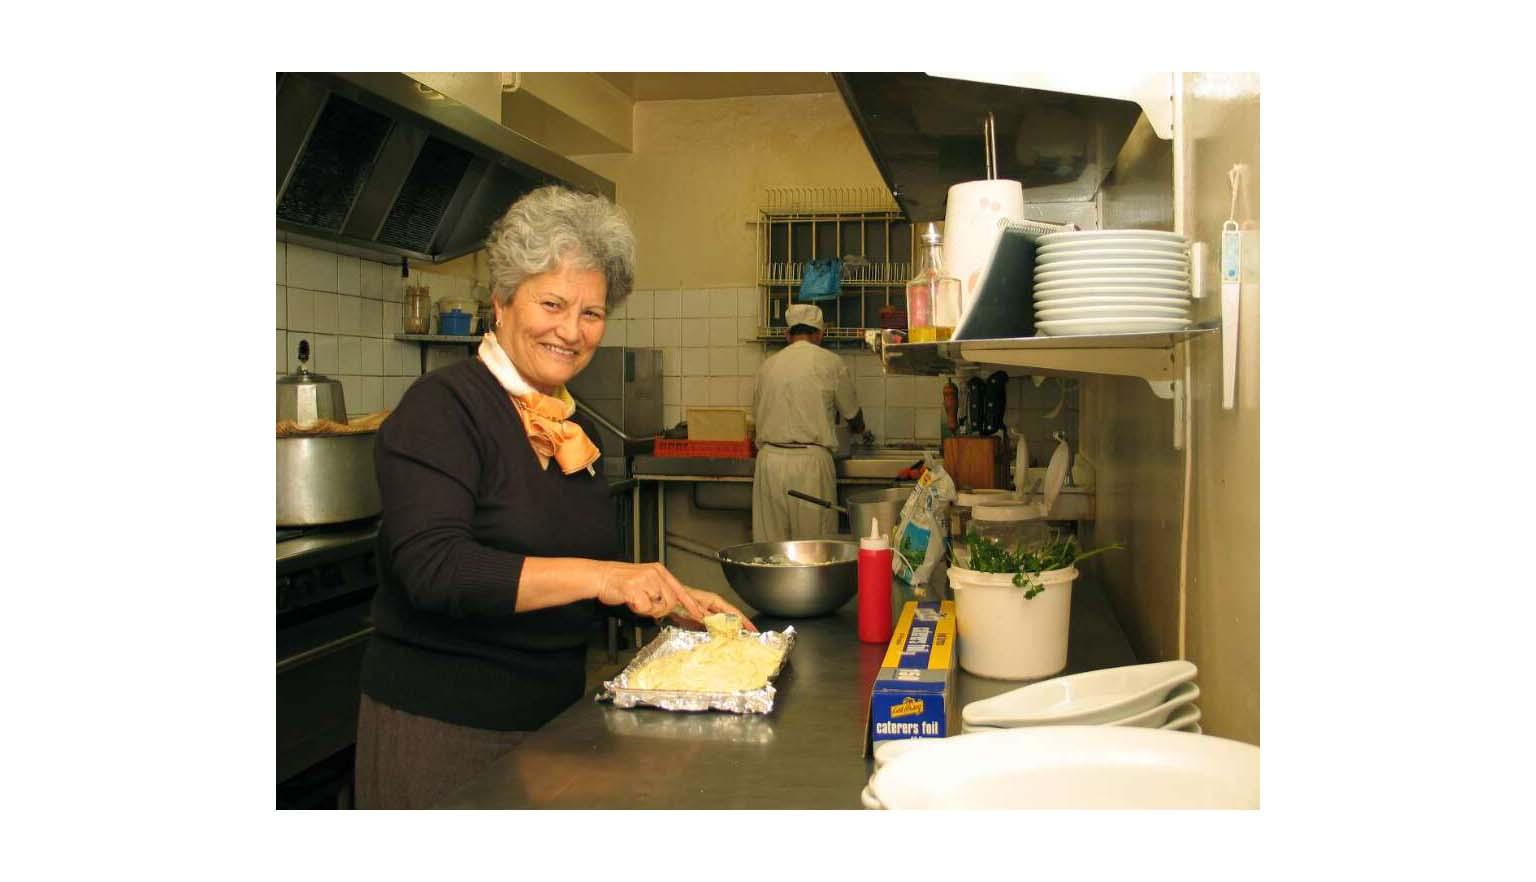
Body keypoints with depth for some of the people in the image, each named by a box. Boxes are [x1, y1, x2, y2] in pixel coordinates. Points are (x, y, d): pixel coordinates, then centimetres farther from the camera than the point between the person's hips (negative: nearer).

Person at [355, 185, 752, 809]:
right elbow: (434, 567, -27)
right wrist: (596, 576, -31)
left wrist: (674, 601, 4)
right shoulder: (441, 407, -15)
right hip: (441, 725, -7)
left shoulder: (577, 428, 8)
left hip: (556, 711, 8)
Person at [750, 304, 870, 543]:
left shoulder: (767, 366, 10)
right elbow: (853, 416, 13)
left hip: (769, 459, 3)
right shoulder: (830, 364, 1)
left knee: (770, 545, 7)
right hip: (810, 461, -3)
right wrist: (859, 429, 37)